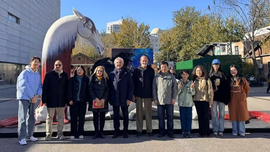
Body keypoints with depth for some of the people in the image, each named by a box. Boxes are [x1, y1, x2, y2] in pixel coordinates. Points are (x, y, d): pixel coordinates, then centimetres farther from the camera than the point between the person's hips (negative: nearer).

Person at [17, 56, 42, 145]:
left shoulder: (38, 74, 9)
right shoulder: (25, 73, -9)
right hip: (24, 98, -6)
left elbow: (40, 86, 7)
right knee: (22, 118, -3)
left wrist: (37, 96, -10)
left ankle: (29, 135, 24)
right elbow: (24, 86, -16)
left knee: (31, 118, 12)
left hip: (33, 99, 6)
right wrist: (32, 96, -15)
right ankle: (22, 138, 2)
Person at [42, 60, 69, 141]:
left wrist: (66, 100, 4)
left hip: (61, 101, 2)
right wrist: (44, 100, -7)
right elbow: (45, 88, -2)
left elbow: (67, 89, 8)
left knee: (61, 117, 8)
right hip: (51, 101, -2)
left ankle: (60, 133, 19)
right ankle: (48, 134, 14)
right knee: (49, 117, 5)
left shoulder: (65, 75, 7)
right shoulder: (49, 75, 0)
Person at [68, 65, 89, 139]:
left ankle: (80, 133, 12)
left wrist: (87, 99, -1)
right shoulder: (72, 79, 6)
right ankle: (73, 133, 9)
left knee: (82, 117, 3)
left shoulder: (86, 79, 7)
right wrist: (70, 99, -6)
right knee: (73, 117, 1)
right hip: (74, 101, 0)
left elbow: (88, 90, 6)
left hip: (82, 101, 0)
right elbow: (69, 90, 3)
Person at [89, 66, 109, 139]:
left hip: (103, 101, 1)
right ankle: (96, 132, 10)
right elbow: (90, 89, 0)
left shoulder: (105, 79, 6)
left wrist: (103, 99, -9)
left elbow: (107, 90, 3)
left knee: (102, 116, 4)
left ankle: (101, 132, 13)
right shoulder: (93, 79, 5)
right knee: (95, 116, 3)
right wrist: (95, 98, -10)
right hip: (94, 100, 0)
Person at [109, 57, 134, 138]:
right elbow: (110, 87, 7)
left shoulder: (127, 74, 0)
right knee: (115, 116, 10)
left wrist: (129, 98, -11)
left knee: (125, 115, 10)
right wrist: (110, 98, 0)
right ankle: (116, 131, 22)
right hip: (115, 99, 2)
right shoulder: (111, 74, 7)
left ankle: (125, 131, 21)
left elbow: (131, 87, -3)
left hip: (124, 99, -2)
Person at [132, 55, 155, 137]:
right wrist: (133, 94, -1)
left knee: (148, 112, 5)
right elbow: (133, 83, 4)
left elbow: (153, 83, 3)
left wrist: (154, 94, -1)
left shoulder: (151, 70, 2)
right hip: (138, 95, 1)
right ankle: (139, 130, 15)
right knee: (139, 112, 6)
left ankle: (149, 130, 15)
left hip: (148, 94, -1)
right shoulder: (136, 70, 4)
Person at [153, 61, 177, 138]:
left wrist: (174, 98, -3)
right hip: (160, 101, 1)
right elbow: (154, 88, 7)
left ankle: (170, 132, 17)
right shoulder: (157, 77, 6)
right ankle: (161, 132, 18)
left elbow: (175, 88, 4)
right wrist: (155, 99, 1)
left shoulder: (172, 77, 5)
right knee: (161, 117, 7)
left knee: (170, 117, 7)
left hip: (169, 101, 0)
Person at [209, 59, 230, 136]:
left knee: (222, 114, 5)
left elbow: (227, 86, 0)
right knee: (214, 114, 3)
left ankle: (221, 130, 13)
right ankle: (215, 130, 10)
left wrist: (227, 96, -8)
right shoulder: (210, 74, 7)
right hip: (213, 97, 0)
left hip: (221, 96, 0)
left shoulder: (222, 74, 6)